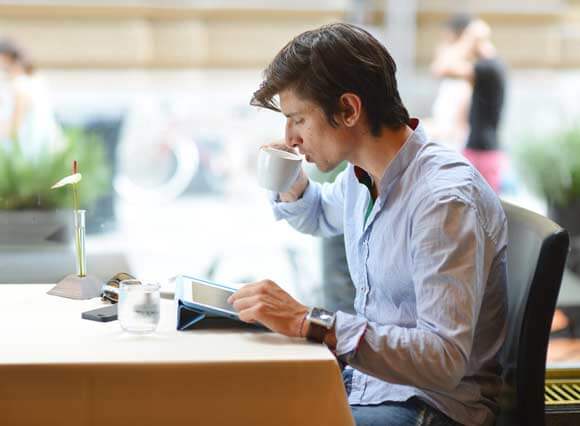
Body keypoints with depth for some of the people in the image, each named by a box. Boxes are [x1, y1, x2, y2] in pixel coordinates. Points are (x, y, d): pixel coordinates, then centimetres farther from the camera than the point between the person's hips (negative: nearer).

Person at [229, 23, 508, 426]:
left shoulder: (445, 199, -25)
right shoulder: (362, 175, 2)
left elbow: (444, 361, -32)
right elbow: (319, 218, 27)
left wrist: (309, 323, -36)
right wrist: (291, 184, 3)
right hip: (363, 375, 8)